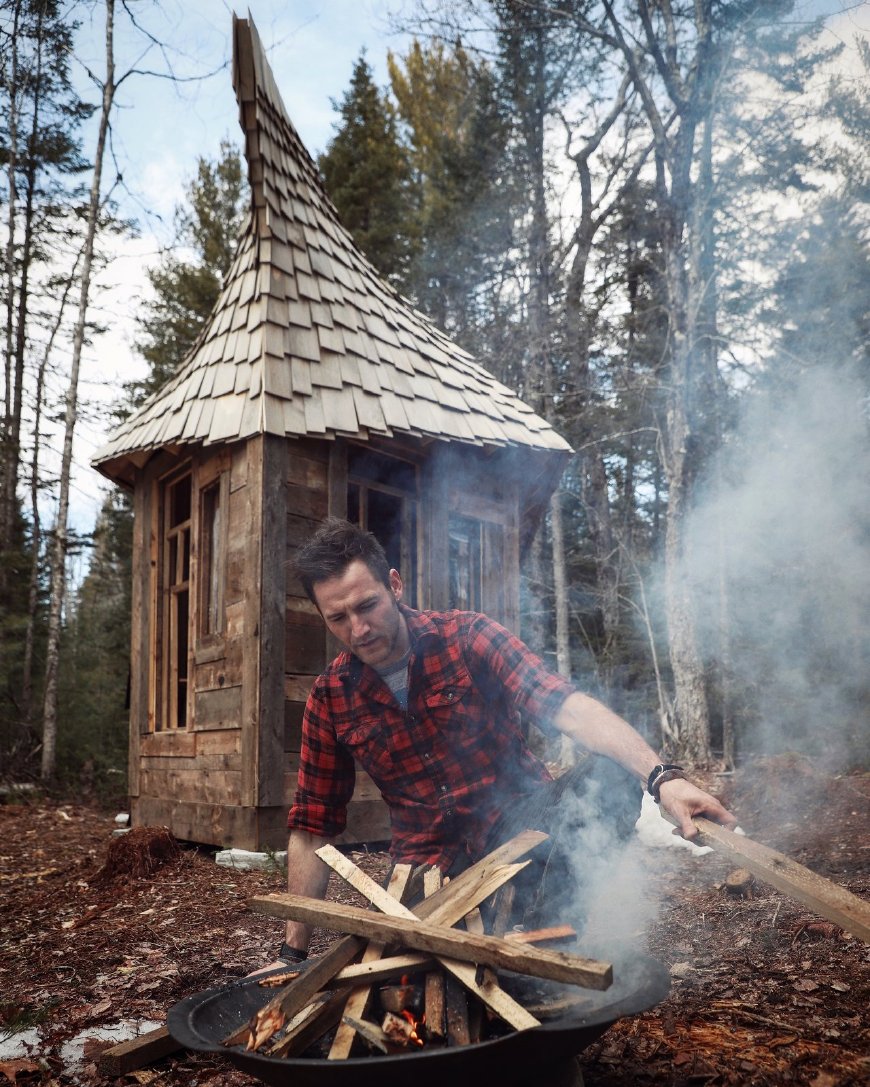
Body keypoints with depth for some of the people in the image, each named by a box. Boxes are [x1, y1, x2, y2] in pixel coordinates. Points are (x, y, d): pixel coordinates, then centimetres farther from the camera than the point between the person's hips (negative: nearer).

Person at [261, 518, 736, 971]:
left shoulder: (467, 637, -11)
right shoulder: (329, 698, -3)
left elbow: (566, 706, -25)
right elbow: (312, 828, 5)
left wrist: (662, 777, -41)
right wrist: (293, 952, 4)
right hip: (430, 867, 2)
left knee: (608, 784, -29)